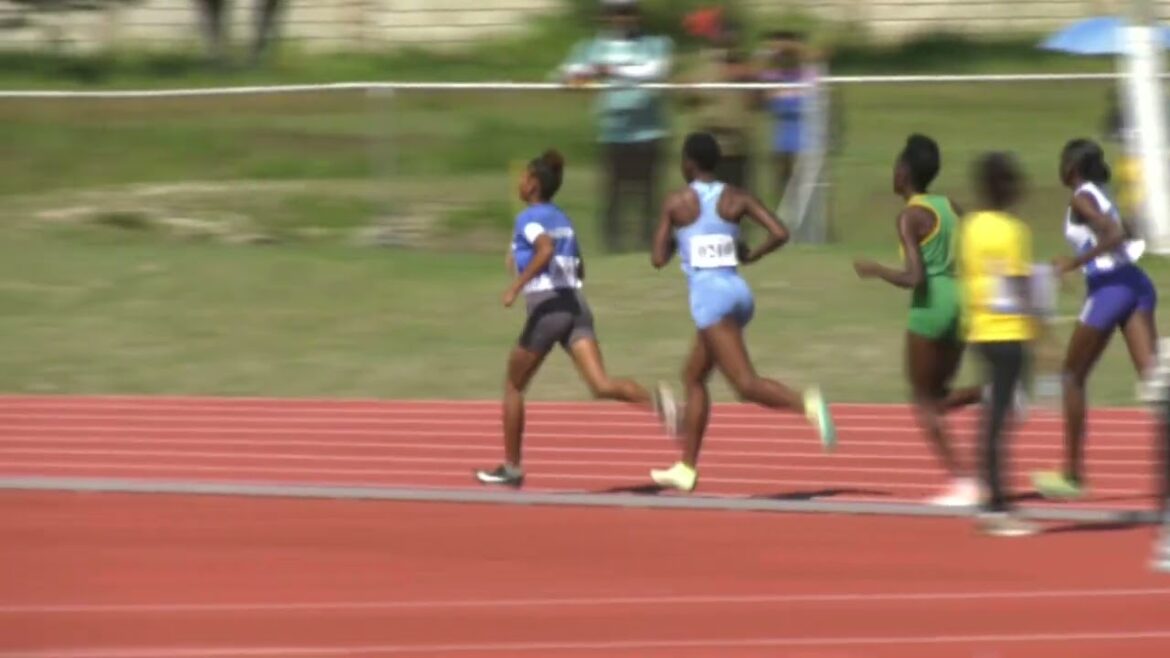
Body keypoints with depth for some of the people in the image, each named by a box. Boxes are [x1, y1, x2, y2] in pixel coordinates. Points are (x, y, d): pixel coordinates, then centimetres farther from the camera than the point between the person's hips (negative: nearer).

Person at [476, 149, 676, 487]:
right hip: (575, 303, 6)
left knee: (513, 385, 14)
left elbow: (546, 250, -24)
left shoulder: (529, 219, -4)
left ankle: (512, 467, 20)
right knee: (601, 385, -10)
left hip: (546, 308, -6)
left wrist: (517, 285, -21)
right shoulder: (562, 218, 20)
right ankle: (654, 401, -39)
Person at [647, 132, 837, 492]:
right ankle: (686, 468, 22)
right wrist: (751, 255, 13)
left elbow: (659, 258, -1)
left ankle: (807, 404, -42)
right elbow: (780, 233, -3)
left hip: (708, 294, -7)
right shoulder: (736, 199, 8)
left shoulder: (677, 203, -2)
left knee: (746, 384, -15)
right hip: (738, 290, 7)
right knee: (693, 376, 20)